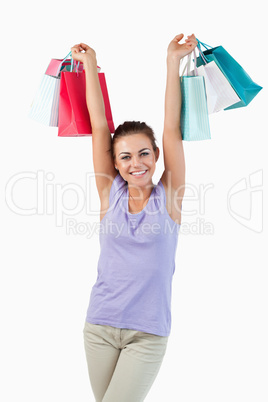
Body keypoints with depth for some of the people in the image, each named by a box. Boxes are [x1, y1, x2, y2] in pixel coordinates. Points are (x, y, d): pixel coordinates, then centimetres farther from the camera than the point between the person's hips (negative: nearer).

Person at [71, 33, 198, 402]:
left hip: (148, 333, -2)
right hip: (99, 327, 3)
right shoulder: (110, 194, 1)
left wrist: (174, 61, -8)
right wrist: (90, 65, 5)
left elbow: (172, 129, -7)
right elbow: (99, 126, 2)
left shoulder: (168, 198, -3)